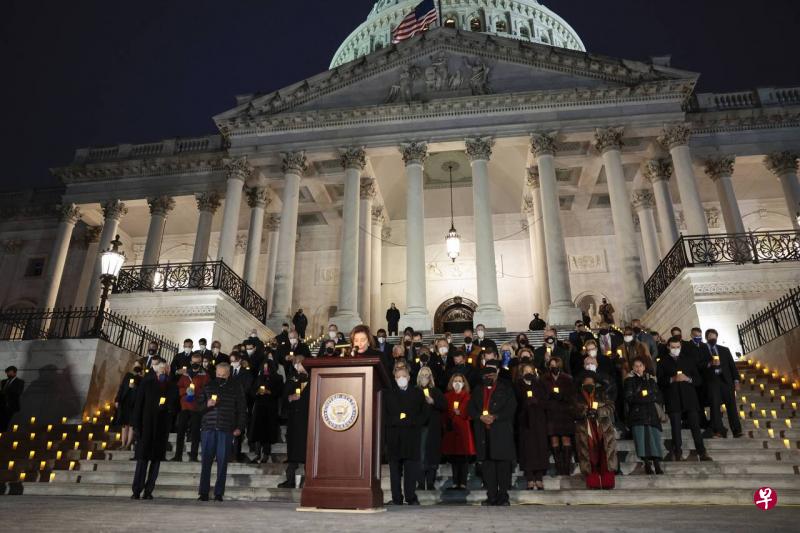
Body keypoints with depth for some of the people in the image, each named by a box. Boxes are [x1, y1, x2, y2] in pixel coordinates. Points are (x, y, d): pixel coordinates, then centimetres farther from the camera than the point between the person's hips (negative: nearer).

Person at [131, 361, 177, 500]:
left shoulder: (173, 387, 9)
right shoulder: (146, 384, 5)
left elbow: (175, 406, 13)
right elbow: (138, 405, 2)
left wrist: (168, 406, -10)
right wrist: (137, 425, -6)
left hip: (162, 427, 2)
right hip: (147, 425, -2)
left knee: (156, 458, 2)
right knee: (143, 458, -4)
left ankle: (149, 491, 8)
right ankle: (136, 491, 3)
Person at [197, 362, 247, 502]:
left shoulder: (236, 388, 6)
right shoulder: (208, 386, 11)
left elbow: (242, 409, 6)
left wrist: (239, 427, -2)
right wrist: (206, 404, -9)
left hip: (226, 430, -1)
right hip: (208, 428, 2)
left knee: (222, 462, 0)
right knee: (206, 461, 2)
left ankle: (219, 493, 8)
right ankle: (203, 492, 10)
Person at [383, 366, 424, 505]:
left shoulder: (418, 393, 13)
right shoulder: (387, 393, 12)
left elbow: (423, 414, 8)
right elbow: (385, 416, 6)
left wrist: (408, 420, -5)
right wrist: (398, 420, -9)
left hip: (412, 437, 0)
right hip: (394, 437, 0)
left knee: (411, 469, -3)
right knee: (395, 470, 2)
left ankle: (411, 497, 5)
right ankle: (397, 499, 8)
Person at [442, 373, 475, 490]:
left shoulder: (467, 397, 4)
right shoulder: (447, 396, 9)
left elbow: (468, 414, 1)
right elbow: (444, 414, 8)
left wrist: (460, 413, -14)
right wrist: (445, 424, -3)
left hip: (463, 429, -2)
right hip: (450, 429, 2)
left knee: (464, 457, -2)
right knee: (453, 457, 4)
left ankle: (463, 483, 3)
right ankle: (455, 482, 12)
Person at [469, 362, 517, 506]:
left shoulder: (506, 389, 7)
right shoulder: (477, 390, 18)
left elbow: (511, 408, -3)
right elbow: (471, 409, 12)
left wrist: (495, 417, -12)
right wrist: (481, 417, -7)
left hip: (502, 431, -3)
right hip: (483, 433, 3)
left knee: (503, 463, -4)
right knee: (487, 464, 3)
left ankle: (503, 496, 5)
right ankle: (491, 497, 9)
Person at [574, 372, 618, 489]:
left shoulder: (602, 394, 15)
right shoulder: (577, 397, 15)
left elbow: (610, 407, 3)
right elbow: (575, 412, 3)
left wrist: (598, 412, -14)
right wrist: (585, 412, -17)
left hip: (603, 429, 1)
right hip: (586, 431, -1)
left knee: (606, 456, -8)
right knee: (590, 456, -10)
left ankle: (607, 483, -3)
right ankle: (593, 484, -7)